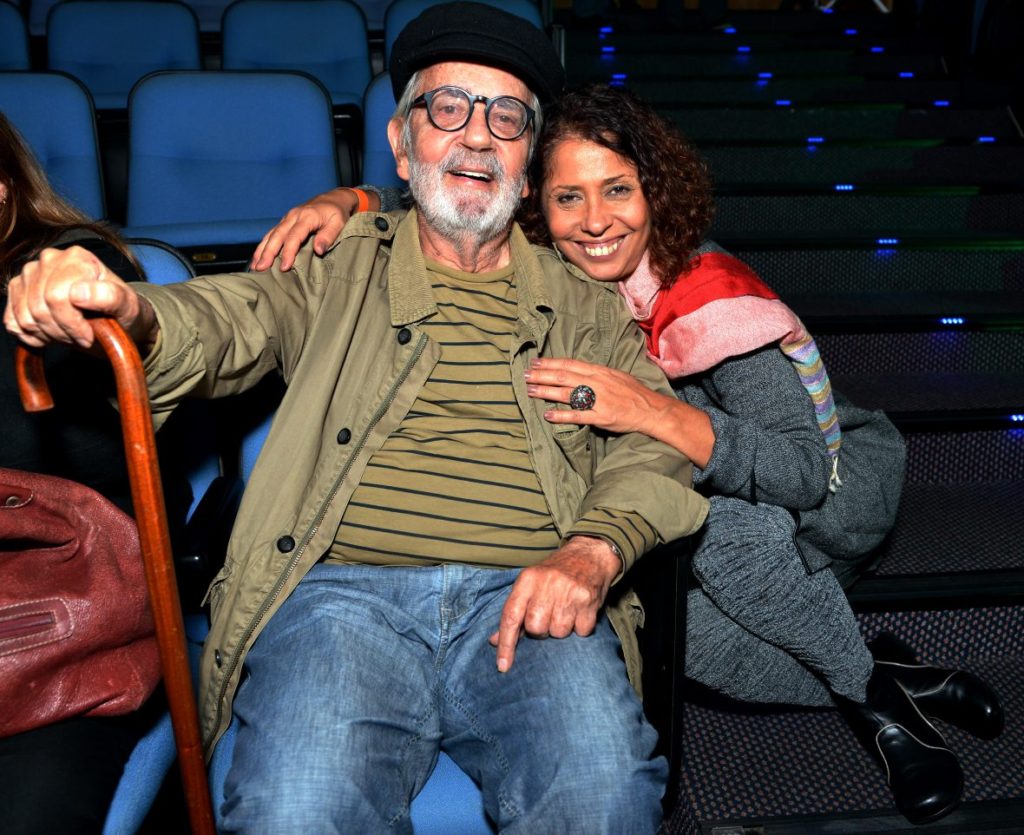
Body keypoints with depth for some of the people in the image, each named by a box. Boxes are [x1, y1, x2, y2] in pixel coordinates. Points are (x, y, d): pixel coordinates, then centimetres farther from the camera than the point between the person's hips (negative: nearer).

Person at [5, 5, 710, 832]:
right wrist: (131, 311, -25)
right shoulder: (338, 268, 18)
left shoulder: (586, 304, 21)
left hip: (531, 604, 2)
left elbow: (654, 441, 11)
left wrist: (594, 549, -11)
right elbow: (225, 321, 0)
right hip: (342, 592, 0)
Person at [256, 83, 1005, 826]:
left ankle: (871, 677, -10)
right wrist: (344, 199, -27)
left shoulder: (713, 300, -31)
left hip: (838, 478, -4)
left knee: (724, 518, -37)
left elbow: (812, 471, -38)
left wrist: (656, 413, -52)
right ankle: (884, 702, -7)